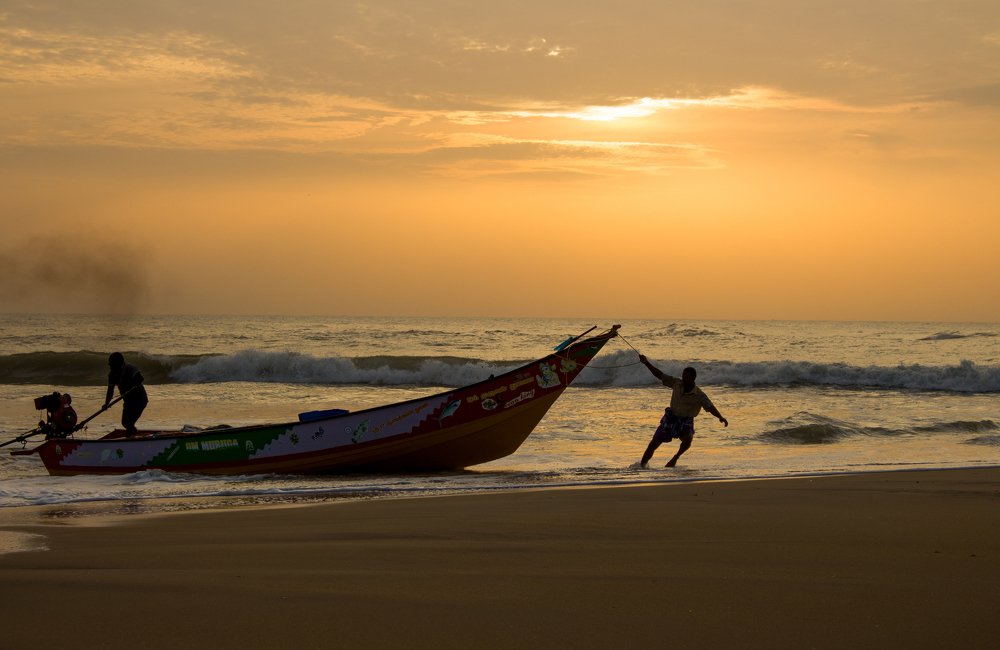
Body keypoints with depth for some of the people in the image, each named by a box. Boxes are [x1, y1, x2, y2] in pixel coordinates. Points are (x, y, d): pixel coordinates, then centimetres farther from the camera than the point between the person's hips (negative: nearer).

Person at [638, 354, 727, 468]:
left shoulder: (699, 396, -17)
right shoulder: (677, 384, -6)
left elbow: (710, 407, -27)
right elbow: (660, 375, -1)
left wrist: (720, 417, -45)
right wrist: (647, 363, -8)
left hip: (686, 421, -3)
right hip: (670, 418, 3)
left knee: (688, 438, -33)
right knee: (653, 444, -3)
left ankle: (676, 457, -5)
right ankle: (641, 465, 9)